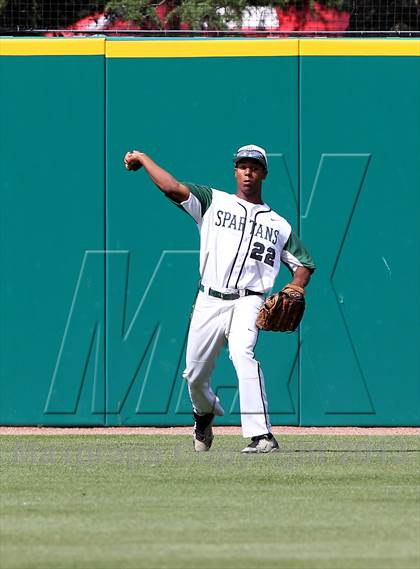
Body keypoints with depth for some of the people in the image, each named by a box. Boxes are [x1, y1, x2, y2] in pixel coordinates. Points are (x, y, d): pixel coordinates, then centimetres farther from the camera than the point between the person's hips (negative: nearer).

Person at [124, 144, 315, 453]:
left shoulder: (279, 225, 15)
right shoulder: (214, 202, 11)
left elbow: (304, 263, 16)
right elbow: (172, 188, 0)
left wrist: (294, 292, -2)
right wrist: (143, 159, -1)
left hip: (247, 302, -2)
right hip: (209, 301, 2)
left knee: (242, 353, -30)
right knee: (195, 375, 8)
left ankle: (261, 436, -36)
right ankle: (205, 414, 45)